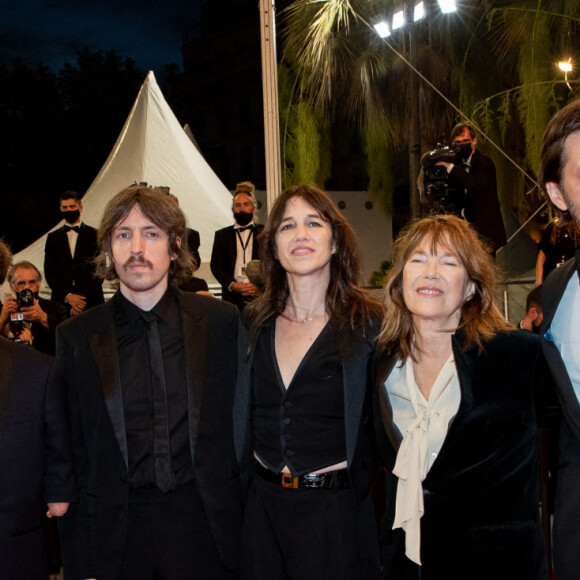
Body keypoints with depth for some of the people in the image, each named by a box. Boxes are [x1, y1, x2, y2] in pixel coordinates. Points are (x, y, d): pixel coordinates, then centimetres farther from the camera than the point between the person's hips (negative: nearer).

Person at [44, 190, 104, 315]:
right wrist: (67, 296, -8)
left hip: (90, 301, -1)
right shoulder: (53, 238, 15)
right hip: (61, 301, 2)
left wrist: (83, 298, -9)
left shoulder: (94, 235, 8)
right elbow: (50, 272, 7)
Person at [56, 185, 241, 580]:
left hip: (203, 526, 0)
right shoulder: (75, 337, 1)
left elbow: (242, 425, 4)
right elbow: (72, 454, 3)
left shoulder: (223, 322, 0)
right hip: (117, 529, 0)